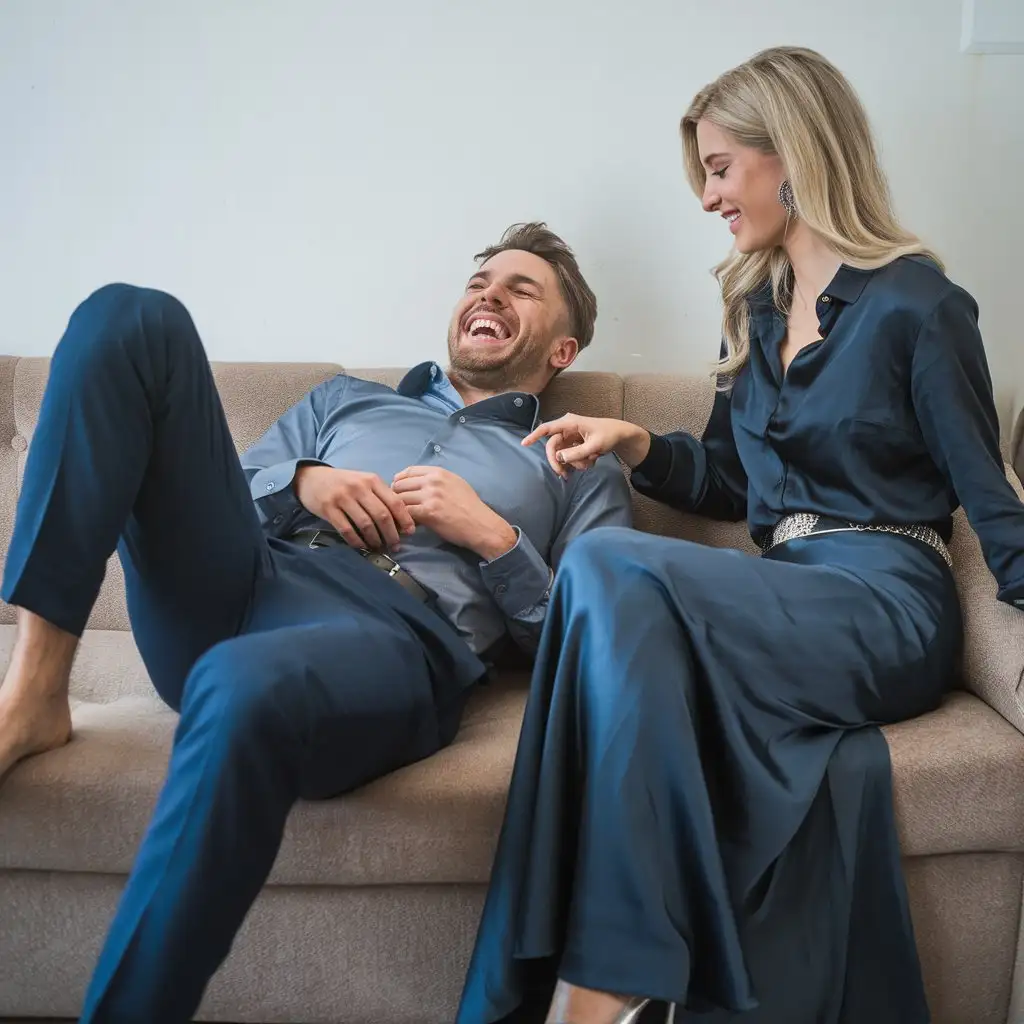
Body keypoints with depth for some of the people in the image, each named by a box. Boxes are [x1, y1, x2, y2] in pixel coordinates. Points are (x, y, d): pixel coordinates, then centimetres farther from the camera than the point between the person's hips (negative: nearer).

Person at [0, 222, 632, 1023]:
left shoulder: (582, 473, 23)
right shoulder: (347, 398, 34)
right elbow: (213, 487, 23)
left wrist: (493, 537, -2)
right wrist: (301, 481, 3)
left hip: (398, 639, -4)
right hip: (236, 590, 5)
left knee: (245, 686, -42)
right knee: (131, 318, -10)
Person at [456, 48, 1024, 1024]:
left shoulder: (916, 305, -3)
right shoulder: (754, 305, 17)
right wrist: (635, 442, 7)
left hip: (886, 607, -5)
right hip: (786, 600, 5)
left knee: (609, 567, -29)